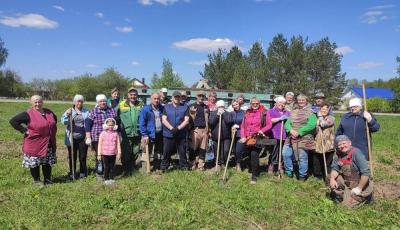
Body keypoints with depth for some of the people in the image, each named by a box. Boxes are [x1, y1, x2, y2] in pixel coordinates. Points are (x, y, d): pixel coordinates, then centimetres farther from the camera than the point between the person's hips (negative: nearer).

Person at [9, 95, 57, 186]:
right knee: (35, 163, 7)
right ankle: (36, 180, 24)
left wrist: (53, 130, 14)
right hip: (34, 144, -5)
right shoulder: (28, 114, -12)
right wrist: (24, 130, -16)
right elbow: (13, 121, -14)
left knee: (48, 162, 13)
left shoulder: (49, 112, 5)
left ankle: (47, 179, 27)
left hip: (49, 144, 5)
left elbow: (55, 119, 25)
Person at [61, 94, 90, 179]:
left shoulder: (86, 112, 6)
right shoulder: (69, 111, 5)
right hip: (72, 138, 0)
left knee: (83, 156, 7)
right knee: (72, 156, 9)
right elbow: (63, 121, -8)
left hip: (83, 138, 0)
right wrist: (67, 115, -28)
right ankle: (72, 172, 24)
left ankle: (82, 172, 23)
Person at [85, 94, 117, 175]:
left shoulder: (112, 110, 10)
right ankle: (99, 171, 16)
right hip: (97, 138, -2)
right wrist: (88, 137, -6)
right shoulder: (93, 112, 2)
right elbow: (87, 125, 0)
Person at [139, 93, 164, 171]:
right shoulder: (145, 109, -9)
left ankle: (157, 167, 29)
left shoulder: (162, 108, 4)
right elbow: (142, 123, -11)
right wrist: (144, 135, -16)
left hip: (160, 134, 5)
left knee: (159, 152, 15)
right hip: (150, 134, -4)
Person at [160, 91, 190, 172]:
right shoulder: (166, 107, 10)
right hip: (168, 134, 0)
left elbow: (186, 120, -2)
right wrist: (171, 128, -15)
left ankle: (184, 167, 20)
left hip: (181, 135, 0)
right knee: (166, 152, 5)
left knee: (182, 152, 8)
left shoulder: (185, 108, 8)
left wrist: (178, 128, -16)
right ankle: (163, 168, 16)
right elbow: (164, 120, 0)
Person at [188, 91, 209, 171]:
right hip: (195, 130, -3)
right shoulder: (192, 106, 4)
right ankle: (193, 165, 7)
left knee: (203, 149, 5)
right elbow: (190, 119, 4)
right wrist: (193, 113, -13)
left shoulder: (206, 107, 14)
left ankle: (201, 165, 13)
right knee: (193, 149, -2)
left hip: (204, 130, 3)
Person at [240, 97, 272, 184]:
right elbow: (242, 126, 11)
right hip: (248, 138, 5)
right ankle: (252, 170, 32)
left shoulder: (264, 113, 2)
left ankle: (254, 176, -11)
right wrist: (243, 136, -1)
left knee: (254, 154, -19)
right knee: (250, 155, 11)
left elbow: (269, 125, -1)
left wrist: (262, 130, -17)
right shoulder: (247, 113, 13)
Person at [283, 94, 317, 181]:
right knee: (286, 154, 4)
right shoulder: (293, 112, 16)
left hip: (304, 140, -5)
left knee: (303, 158, -1)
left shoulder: (310, 112, -1)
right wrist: (291, 130, -15)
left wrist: (299, 132, -20)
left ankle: (302, 176, 17)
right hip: (291, 139, 5)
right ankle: (289, 173, 22)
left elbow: (311, 125, -16)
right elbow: (287, 123, 7)